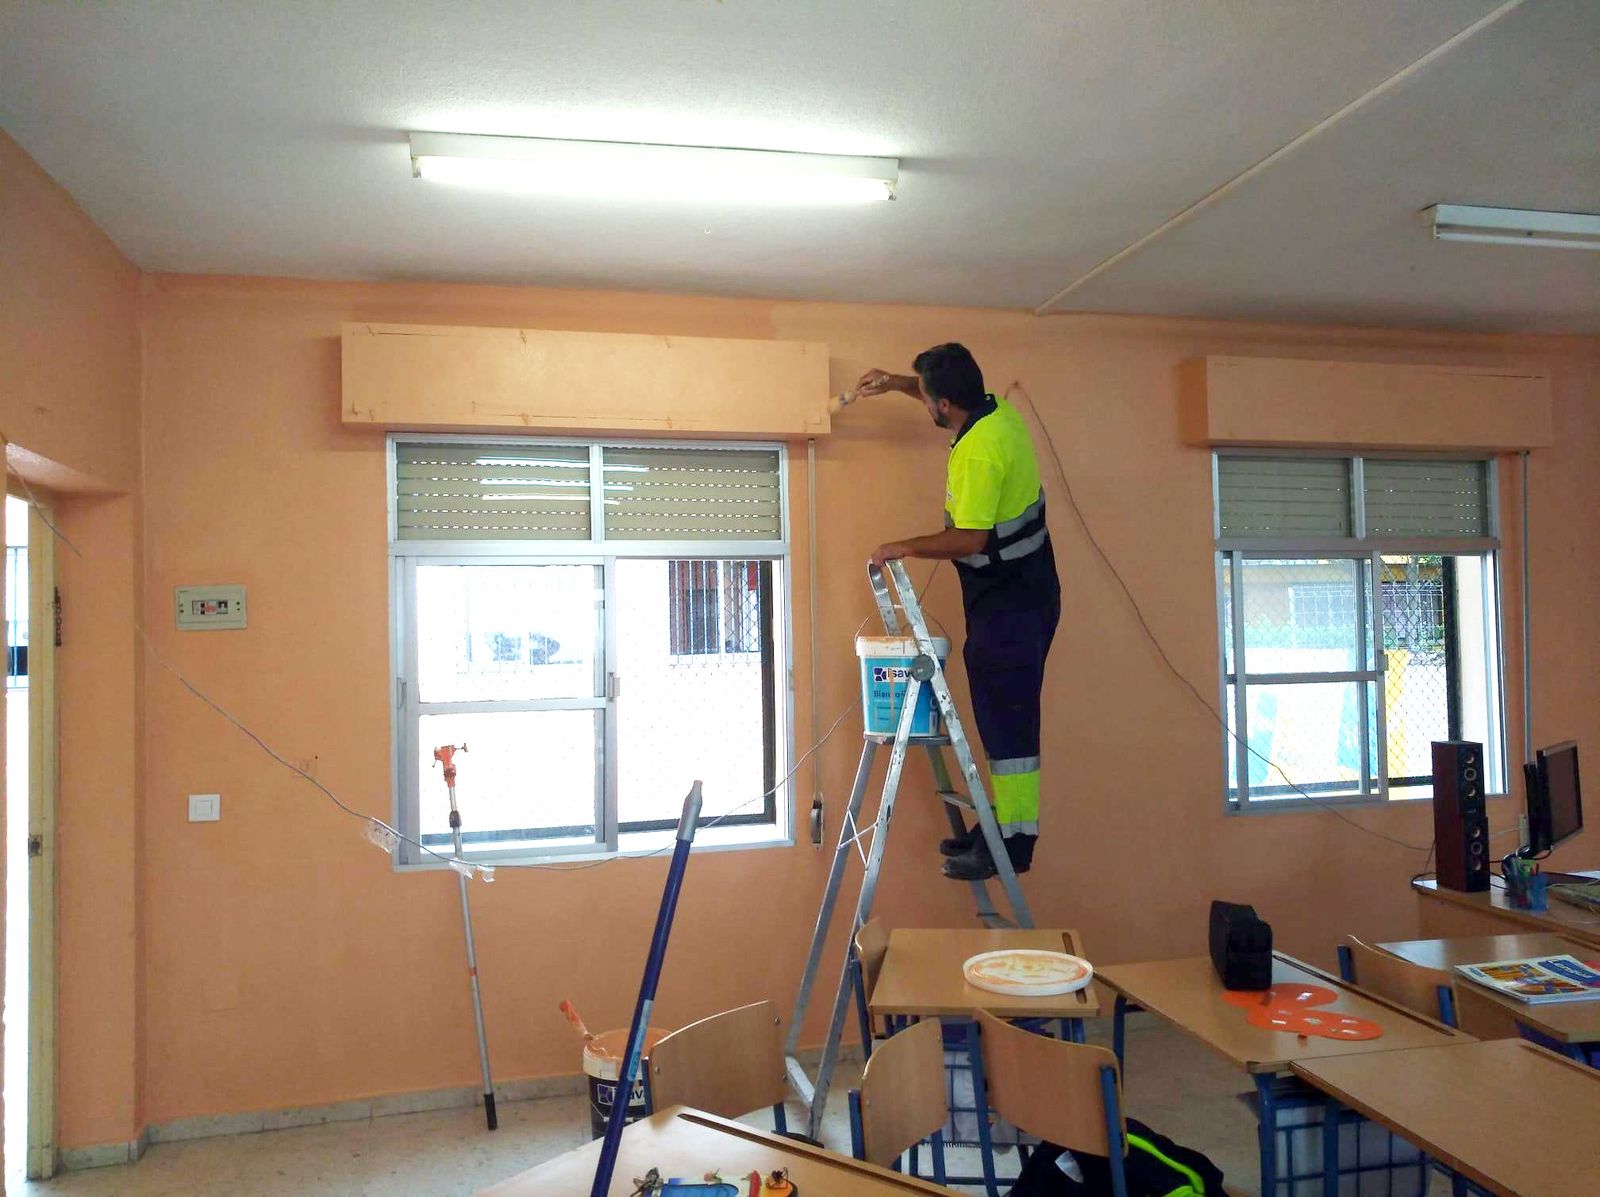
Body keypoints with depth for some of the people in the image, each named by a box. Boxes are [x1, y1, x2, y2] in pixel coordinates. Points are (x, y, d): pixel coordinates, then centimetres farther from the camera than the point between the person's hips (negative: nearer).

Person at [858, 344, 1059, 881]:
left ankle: (1014, 841, 4)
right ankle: (1004, 822, 25)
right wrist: (896, 382, 23)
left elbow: (970, 539, -26)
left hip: (1008, 607, -10)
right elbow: (950, 396, 28)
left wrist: (905, 548, -15)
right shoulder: (997, 408, 5)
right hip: (1021, 595, 10)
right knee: (1005, 717, 15)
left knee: (1007, 720, -4)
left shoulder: (978, 453, -24)